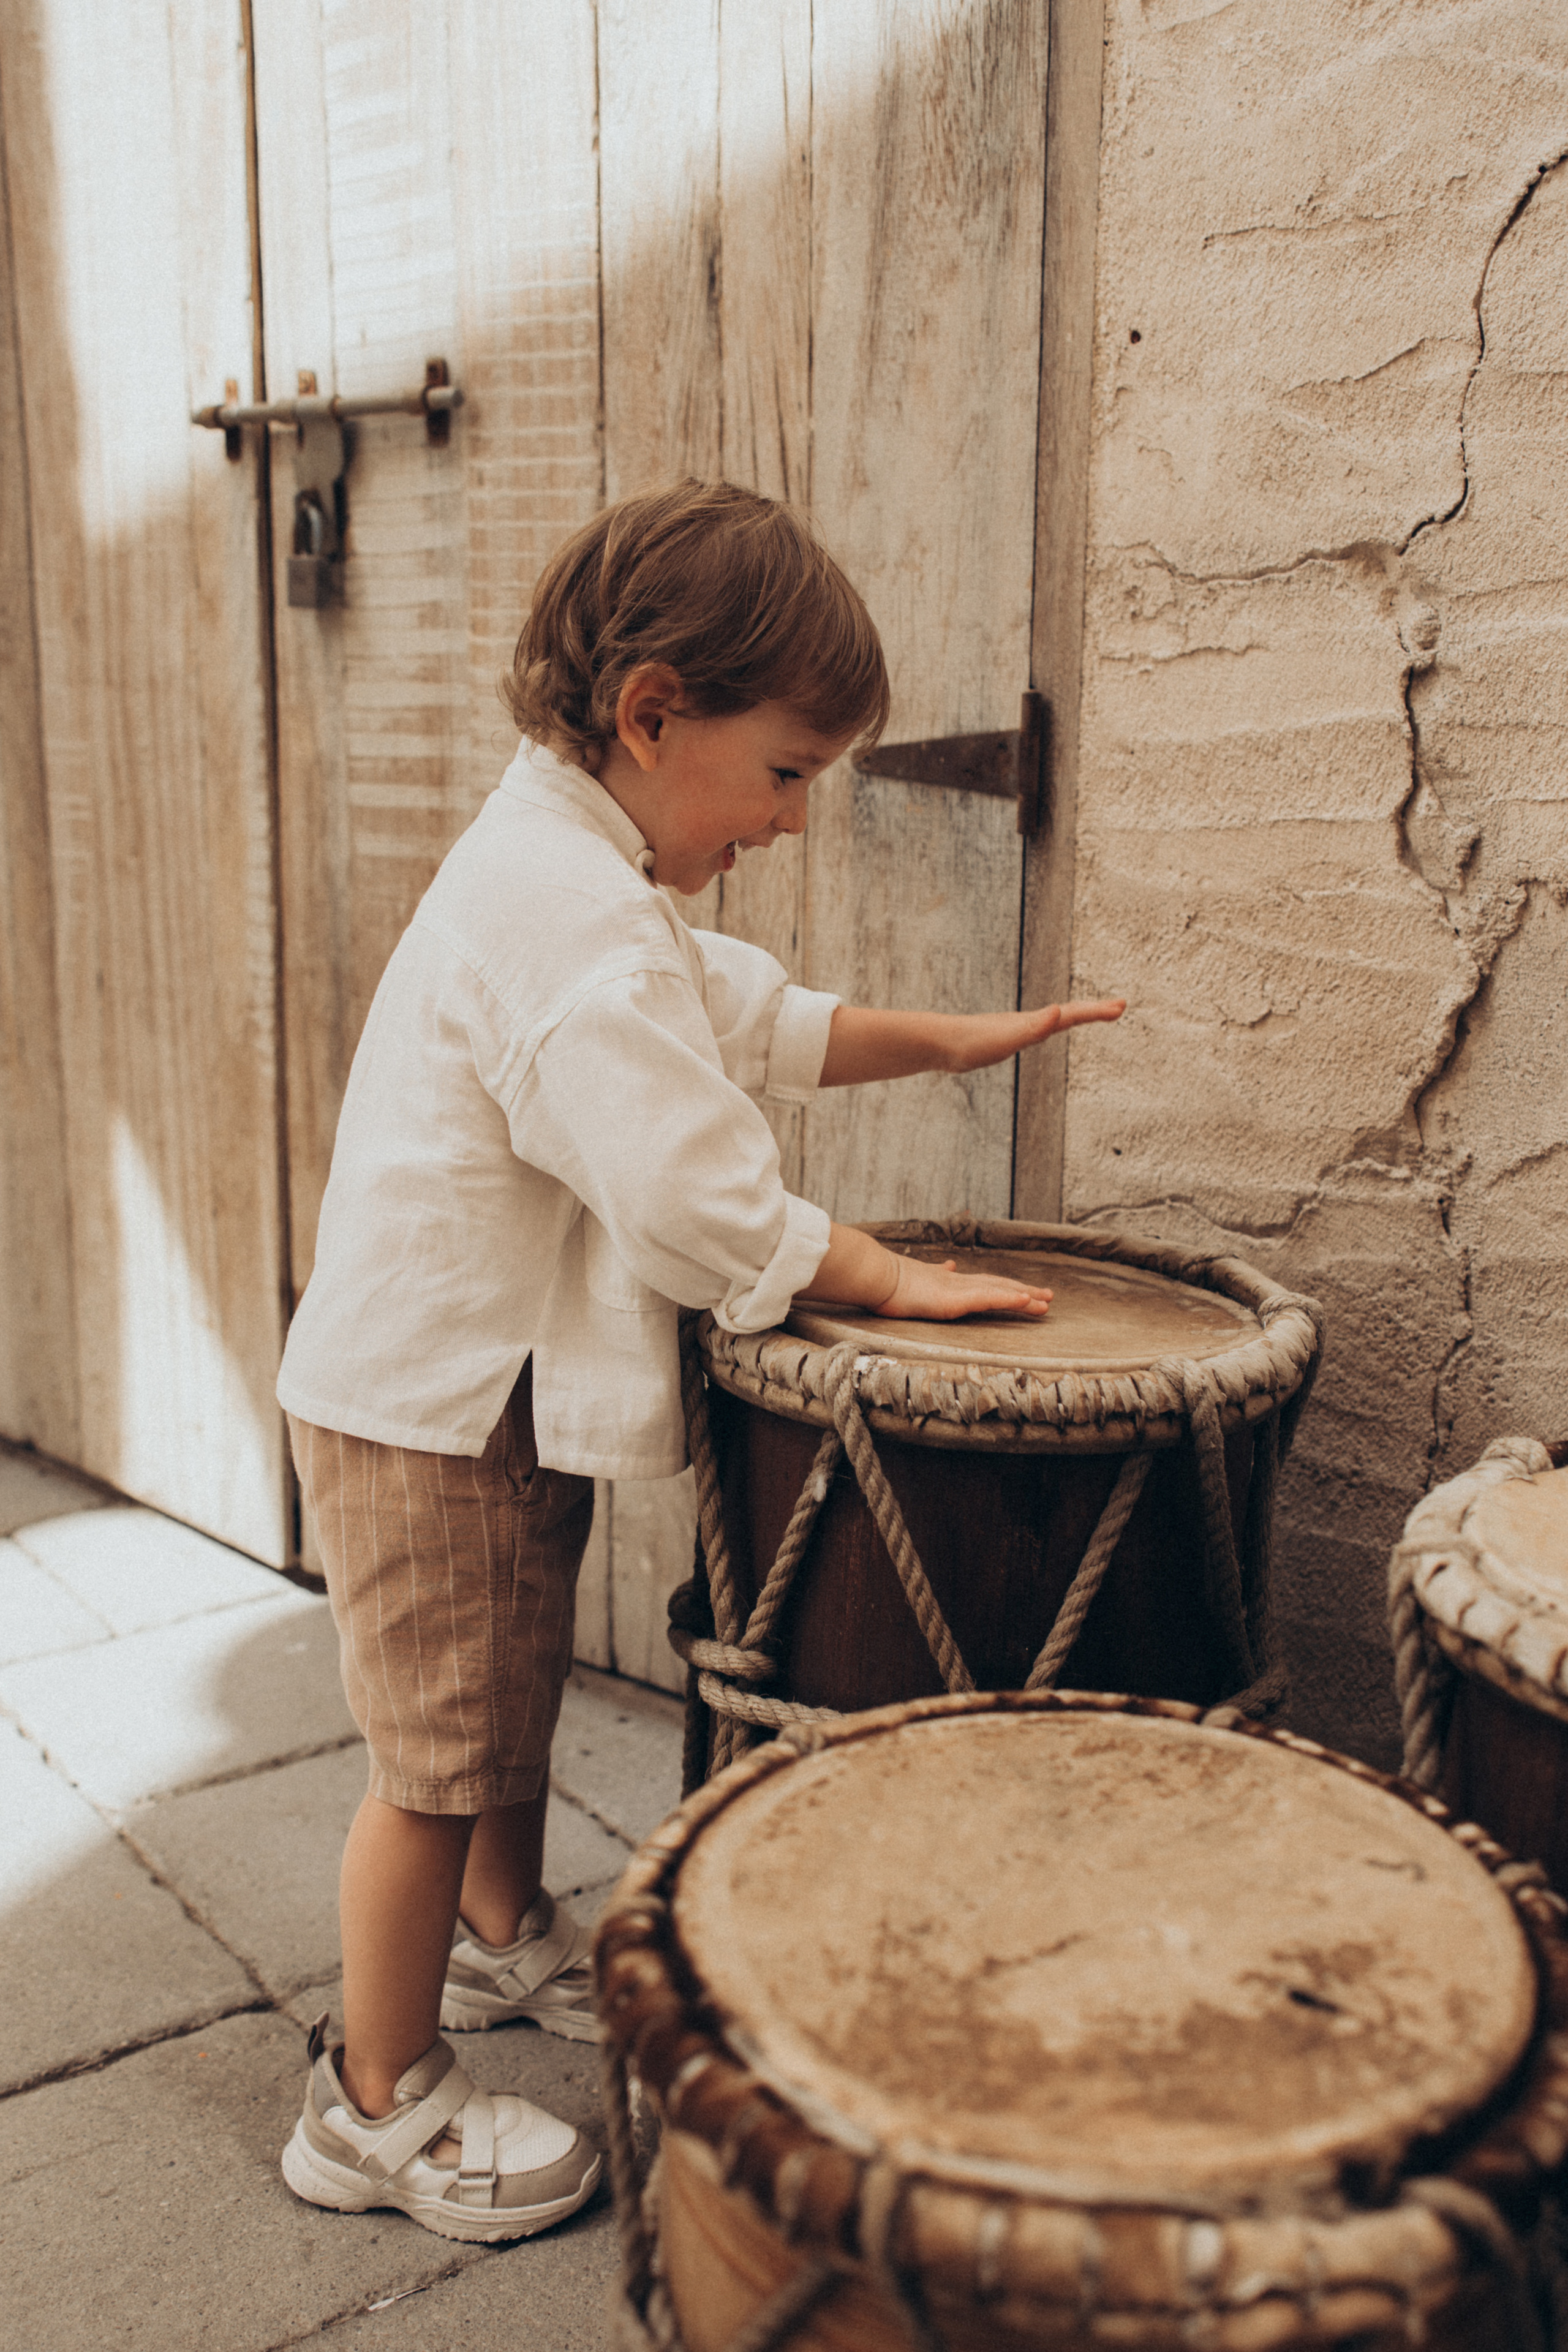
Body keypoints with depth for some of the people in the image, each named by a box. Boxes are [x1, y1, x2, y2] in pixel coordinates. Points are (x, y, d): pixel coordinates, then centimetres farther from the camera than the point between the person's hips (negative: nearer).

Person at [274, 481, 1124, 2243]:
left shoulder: (574, 875, 9)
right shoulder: (567, 913, -26)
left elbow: (752, 1019, 18)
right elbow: (698, 1194, -29)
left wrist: (950, 1038, 12)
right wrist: (895, 1281, -18)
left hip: (494, 1385, 10)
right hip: (428, 1404, -10)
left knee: (516, 1695, 26)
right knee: (442, 1753, 3)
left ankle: (506, 1934, 48)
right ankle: (377, 2102, 22)